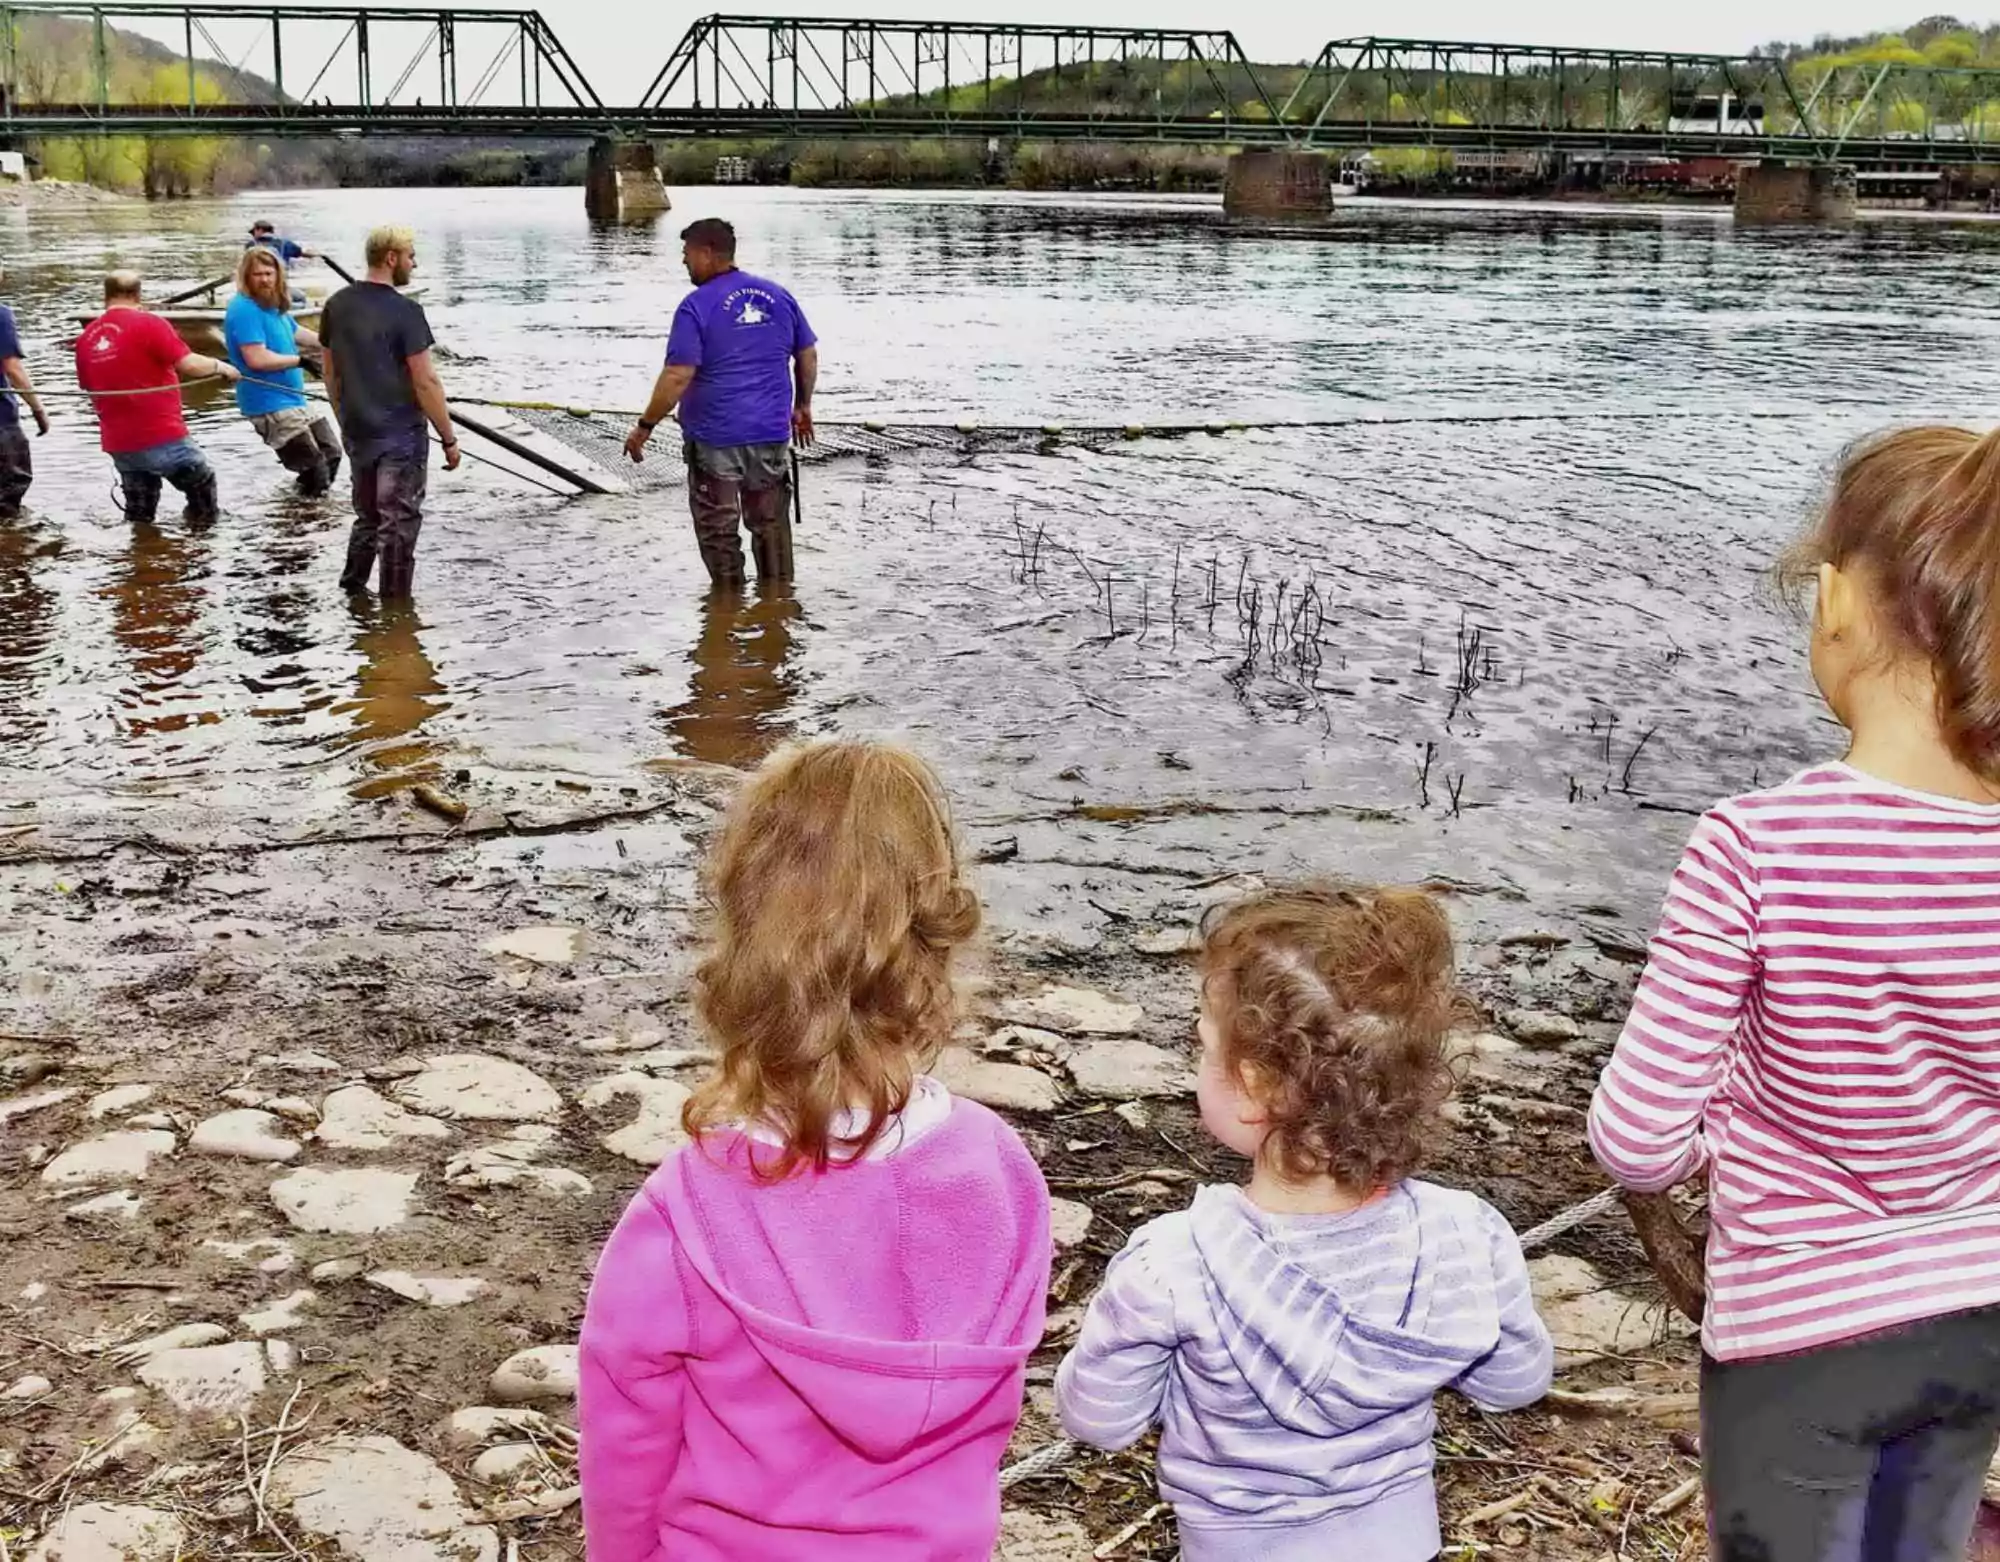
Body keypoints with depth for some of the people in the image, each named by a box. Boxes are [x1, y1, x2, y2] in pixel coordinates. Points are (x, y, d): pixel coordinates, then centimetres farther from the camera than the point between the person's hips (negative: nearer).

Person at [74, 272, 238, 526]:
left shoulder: (86, 337, 7)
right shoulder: (147, 323, -10)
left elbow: (89, 387, 19)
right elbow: (190, 364, -17)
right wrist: (222, 367, 1)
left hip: (119, 445, 6)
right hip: (162, 437, -6)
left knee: (138, 517, 16)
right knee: (202, 485, 17)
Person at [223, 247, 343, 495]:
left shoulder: (275, 306, 10)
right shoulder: (244, 309, -18)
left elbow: (300, 335, 27)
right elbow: (257, 359, -26)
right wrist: (300, 360, -17)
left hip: (294, 400, 10)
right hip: (269, 406, -10)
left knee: (331, 453, 22)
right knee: (314, 470, -15)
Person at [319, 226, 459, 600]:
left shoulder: (336, 306, 4)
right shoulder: (405, 312, -16)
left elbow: (331, 373, 12)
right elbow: (425, 382, -17)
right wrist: (449, 438, -11)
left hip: (357, 433, 6)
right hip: (400, 435, -6)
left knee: (368, 516, 22)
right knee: (399, 524, 4)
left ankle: (352, 590, 28)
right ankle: (395, 607, 10)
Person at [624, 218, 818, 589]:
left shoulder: (697, 306, -12)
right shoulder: (778, 296, 5)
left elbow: (678, 377, -18)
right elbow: (808, 356, 12)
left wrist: (645, 427, -10)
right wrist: (802, 406, 25)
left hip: (715, 438, -5)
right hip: (772, 433, 5)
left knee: (718, 529, 8)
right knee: (771, 523, 17)